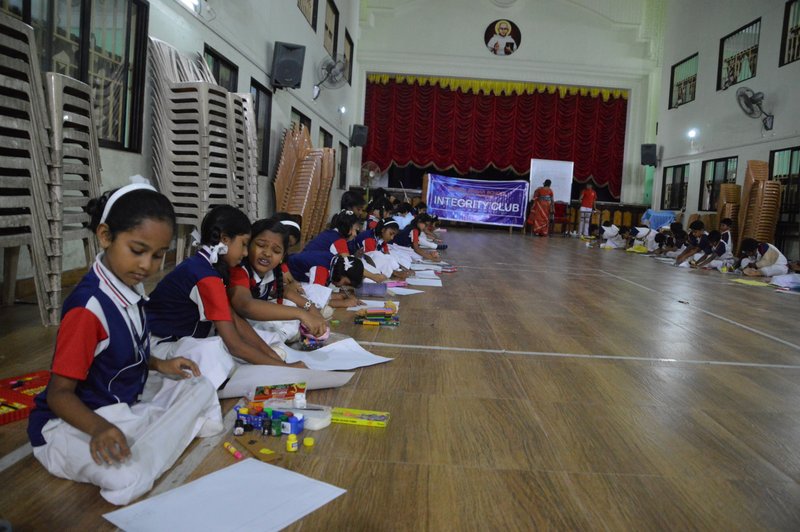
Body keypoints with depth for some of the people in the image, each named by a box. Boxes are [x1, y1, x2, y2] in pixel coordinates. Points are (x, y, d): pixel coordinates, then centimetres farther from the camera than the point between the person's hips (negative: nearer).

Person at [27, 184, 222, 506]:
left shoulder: (130, 287, 0)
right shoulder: (89, 306, -25)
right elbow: (59, 393, -23)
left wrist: (158, 365, 1)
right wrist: (100, 427, -40)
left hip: (126, 402, 9)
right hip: (76, 419, -8)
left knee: (200, 389, 5)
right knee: (127, 479, -34)